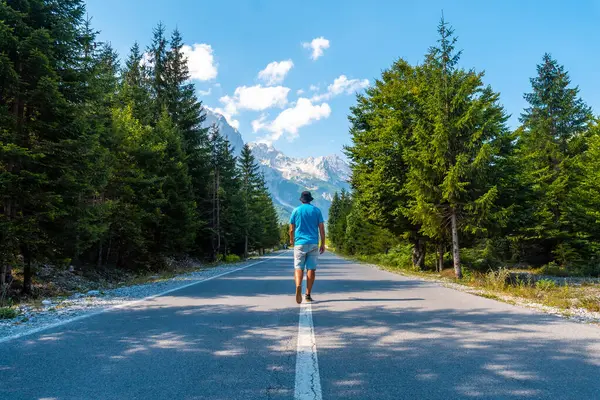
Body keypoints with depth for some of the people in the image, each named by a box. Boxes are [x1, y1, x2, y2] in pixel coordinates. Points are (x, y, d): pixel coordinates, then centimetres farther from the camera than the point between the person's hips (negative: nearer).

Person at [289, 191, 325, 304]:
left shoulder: (296, 211, 6)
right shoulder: (316, 210, 6)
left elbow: (291, 229, 7)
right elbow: (322, 229, 2)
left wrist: (291, 240, 23)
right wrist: (323, 244, 8)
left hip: (300, 243, 0)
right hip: (313, 244, 1)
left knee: (298, 268, -1)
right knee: (311, 269, 5)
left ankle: (298, 286, -29)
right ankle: (308, 295, 5)